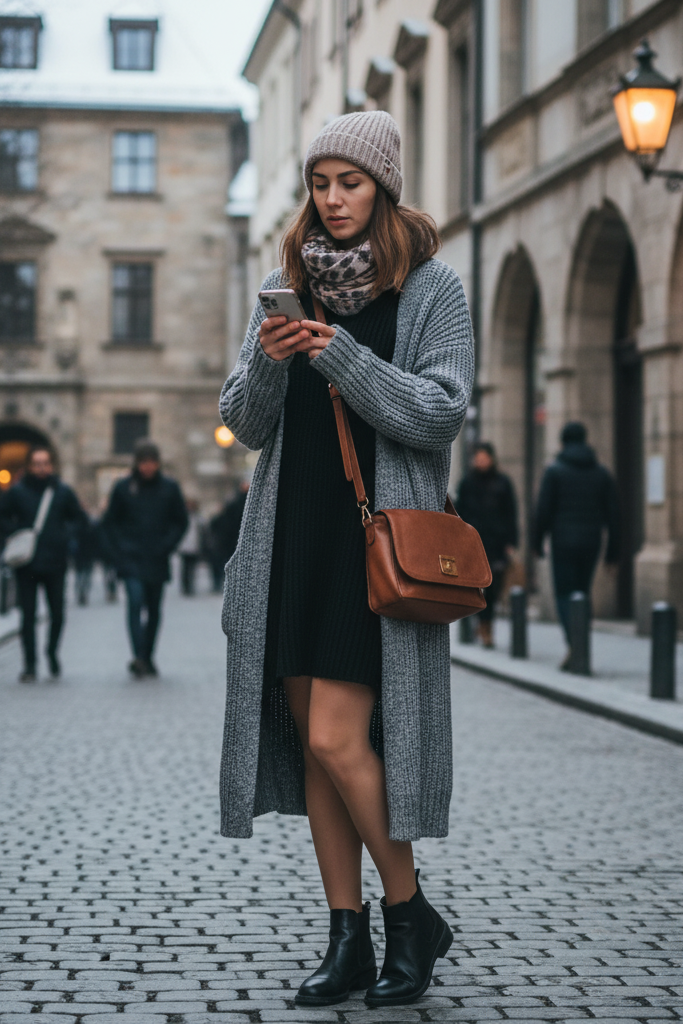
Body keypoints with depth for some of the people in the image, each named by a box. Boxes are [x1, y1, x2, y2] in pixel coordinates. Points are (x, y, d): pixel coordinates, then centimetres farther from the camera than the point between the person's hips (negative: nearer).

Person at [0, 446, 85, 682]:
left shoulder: (63, 492, 3)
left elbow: (78, 518, 14)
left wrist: (67, 535, -2)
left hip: (55, 564, 1)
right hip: (26, 563, -1)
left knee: (57, 614, 4)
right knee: (28, 615, -1)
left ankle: (52, 653, 28)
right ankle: (30, 664, 5)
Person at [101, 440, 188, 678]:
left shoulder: (169, 488, 5)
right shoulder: (123, 488, 2)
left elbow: (181, 522, 11)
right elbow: (110, 522, 8)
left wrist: (166, 546, -2)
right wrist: (119, 550, -3)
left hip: (157, 560, 2)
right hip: (131, 559, -2)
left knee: (154, 610, 7)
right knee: (135, 600, -19)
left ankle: (147, 658, 18)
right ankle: (138, 656, -25)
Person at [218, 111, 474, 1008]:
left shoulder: (431, 287, 0)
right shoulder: (287, 287, 13)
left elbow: (441, 414, -9)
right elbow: (246, 425, 11)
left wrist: (343, 356, -18)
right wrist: (266, 362, -10)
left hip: (382, 533, -5)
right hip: (295, 534, 5)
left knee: (338, 736, -12)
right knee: (312, 739, 5)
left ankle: (410, 914, 8)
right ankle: (349, 938, 14)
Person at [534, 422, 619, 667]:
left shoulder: (554, 471, -3)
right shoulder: (601, 472, 8)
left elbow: (543, 510, -8)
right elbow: (613, 514, 6)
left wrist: (537, 542, 1)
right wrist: (613, 550, 10)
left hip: (563, 543, -4)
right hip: (591, 544, 4)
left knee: (564, 595, -1)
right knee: (582, 594, 14)